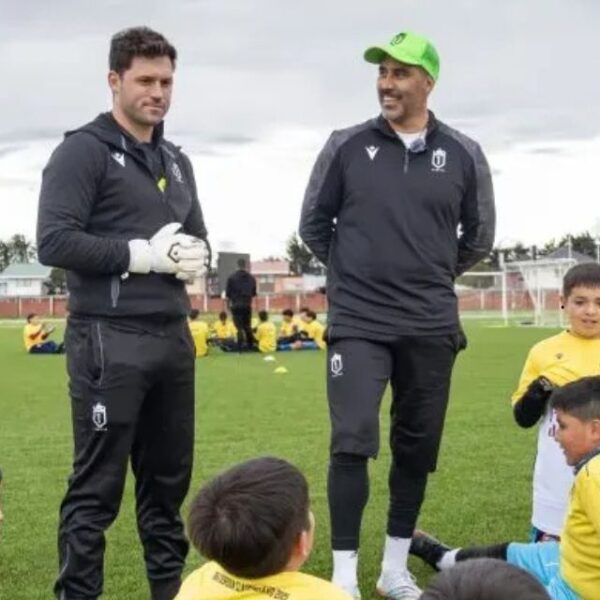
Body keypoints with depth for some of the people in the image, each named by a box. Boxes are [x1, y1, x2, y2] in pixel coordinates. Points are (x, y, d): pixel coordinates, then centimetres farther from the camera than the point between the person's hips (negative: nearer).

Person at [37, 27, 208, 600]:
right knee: (97, 487, -1)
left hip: (172, 339, 7)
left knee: (168, 479, 15)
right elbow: (54, 241, -15)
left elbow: (197, 236, 24)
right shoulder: (83, 150, -5)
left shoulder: (176, 161, 18)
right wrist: (144, 254, -16)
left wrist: (193, 256, 0)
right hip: (109, 342, -7)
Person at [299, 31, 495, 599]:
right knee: (352, 444, -10)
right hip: (358, 325, -2)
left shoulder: (463, 156, 1)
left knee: (416, 449, 9)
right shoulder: (346, 146, -2)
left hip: (431, 329, 2)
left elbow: (479, 236, 15)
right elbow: (313, 224, 9)